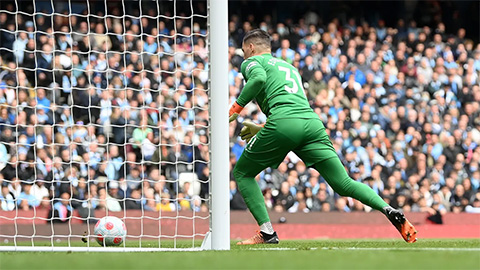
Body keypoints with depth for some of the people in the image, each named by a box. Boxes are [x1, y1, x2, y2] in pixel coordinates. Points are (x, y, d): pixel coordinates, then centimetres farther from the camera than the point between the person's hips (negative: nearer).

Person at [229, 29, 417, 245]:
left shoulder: (252, 62, 16)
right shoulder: (288, 66, 37)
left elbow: (259, 79, -10)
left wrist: (235, 108, -2)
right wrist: (261, 128, 45)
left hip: (283, 120, -6)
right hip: (312, 122, 6)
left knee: (242, 173, 13)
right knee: (344, 184, 2)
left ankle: (267, 232, 1)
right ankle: (388, 210, -20)